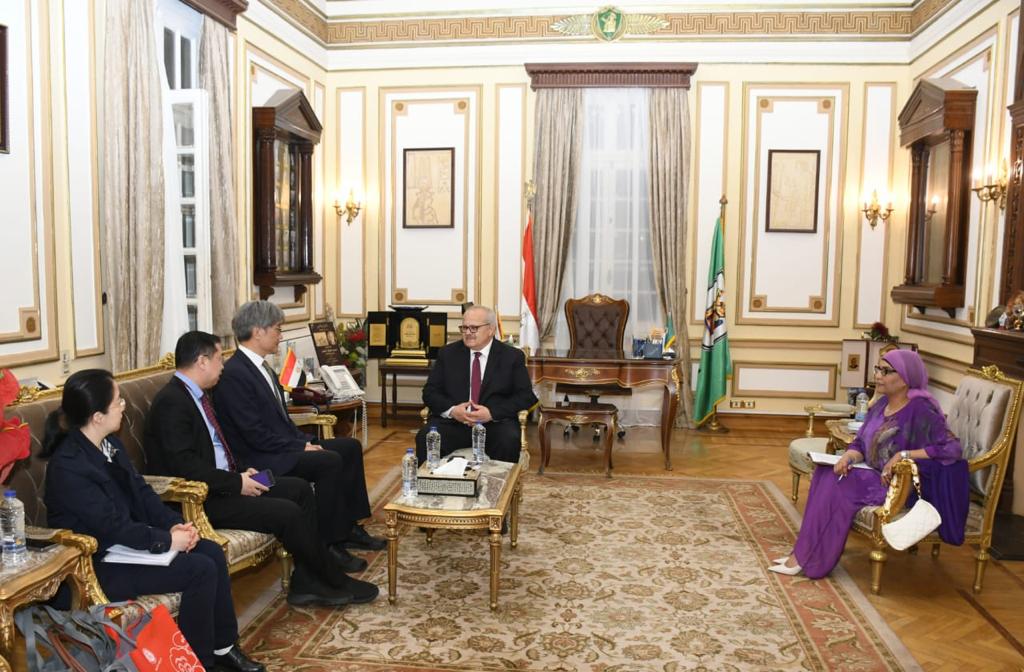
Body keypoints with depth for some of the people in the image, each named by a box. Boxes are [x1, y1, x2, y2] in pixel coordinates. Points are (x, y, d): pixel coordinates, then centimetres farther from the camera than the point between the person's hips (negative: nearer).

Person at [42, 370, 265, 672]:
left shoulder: (110, 444, 4)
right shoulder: (68, 467, -24)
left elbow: (141, 491, 7)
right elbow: (113, 526, -25)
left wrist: (175, 524, -7)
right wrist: (168, 540, -18)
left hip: (125, 541, 9)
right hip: (98, 563, -9)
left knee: (212, 552, -5)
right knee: (201, 570, -18)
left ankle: (222, 647, 7)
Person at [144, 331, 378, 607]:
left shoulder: (198, 394, 12)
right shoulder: (171, 402, -18)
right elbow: (184, 465, -25)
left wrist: (241, 472, 5)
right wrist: (236, 483, -19)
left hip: (224, 482, 10)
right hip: (200, 498, -10)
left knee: (299, 489, 1)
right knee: (287, 512, -20)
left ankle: (305, 583, 0)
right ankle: (335, 582, 0)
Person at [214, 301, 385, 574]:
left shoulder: (261, 367, 12)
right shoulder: (234, 374, -18)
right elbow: (256, 435, -22)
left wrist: (307, 441, 2)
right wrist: (301, 447, -16)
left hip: (283, 445, 10)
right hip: (259, 459, -10)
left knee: (350, 447, 5)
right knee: (329, 462, -26)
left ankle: (348, 528, 10)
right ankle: (328, 545, -13)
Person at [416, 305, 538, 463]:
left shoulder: (512, 356, 5)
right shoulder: (447, 353, 11)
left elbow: (526, 396, -1)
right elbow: (430, 391, 8)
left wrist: (492, 413, -15)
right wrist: (451, 410, -13)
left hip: (495, 423, -1)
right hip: (453, 421, 1)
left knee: (509, 441, -33)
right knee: (425, 437, -28)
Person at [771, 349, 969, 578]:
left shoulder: (920, 410, -17)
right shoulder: (882, 404, 8)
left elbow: (952, 448, -24)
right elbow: (861, 443, 9)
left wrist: (903, 455, -28)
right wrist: (848, 458, -13)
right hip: (874, 476, 8)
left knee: (838, 486, -22)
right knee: (826, 475, -12)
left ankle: (807, 559, -12)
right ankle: (804, 553, -11)